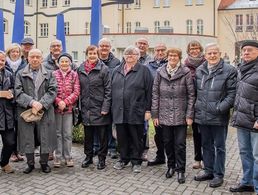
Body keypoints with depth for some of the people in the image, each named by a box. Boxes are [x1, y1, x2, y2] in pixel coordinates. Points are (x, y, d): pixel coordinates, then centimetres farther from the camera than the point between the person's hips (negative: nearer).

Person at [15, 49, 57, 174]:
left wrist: (41, 104, -15)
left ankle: (44, 163, 22)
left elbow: (52, 91, -1)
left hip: (45, 111, 0)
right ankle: (30, 164, 23)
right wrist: (32, 102, -16)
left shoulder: (49, 74, 8)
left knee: (45, 138, 4)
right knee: (27, 139, 6)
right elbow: (18, 92, -1)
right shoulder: (21, 74, 8)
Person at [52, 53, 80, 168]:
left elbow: (76, 92, -2)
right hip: (56, 107, 0)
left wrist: (66, 102, -13)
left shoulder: (74, 75, 3)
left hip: (69, 108, 0)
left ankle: (68, 157, 17)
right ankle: (57, 157, 17)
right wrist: (58, 101, -15)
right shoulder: (54, 74, 3)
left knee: (68, 134, 5)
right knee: (57, 133, 7)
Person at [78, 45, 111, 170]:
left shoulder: (103, 69, -4)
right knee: (88, 135, 14)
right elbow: (79, 89, 12)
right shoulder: (80, 69, 8)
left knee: (102, 135, 5)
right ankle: (88, 156, 28)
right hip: (86, 108, 4)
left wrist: (105, 107, -12)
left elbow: (108, 90, -7)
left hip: (99, 108, -4)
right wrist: (79, 106, 7)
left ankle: (102, 158, 18)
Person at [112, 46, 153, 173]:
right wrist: (112, 107, 11)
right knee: (122, 137, 11)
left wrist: (148, 110, -8)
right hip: (119, 111, 4)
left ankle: (136, 161, 19)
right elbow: (112, 89, 16)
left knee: (136, 138, 6)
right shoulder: (117, 71, 14)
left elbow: (149, 91, -4)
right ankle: (123, 159, 27)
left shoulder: (144, 70, 0)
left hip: (136, 111, -4)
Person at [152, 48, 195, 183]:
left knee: (180, 144, 3)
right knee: (167, 142, 12)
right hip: (164, 115, 2)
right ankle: (171, 166, 30)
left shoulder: (186, 73, -3)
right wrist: (155, 114, 0)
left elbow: (191, 95, -3)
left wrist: (189, 115, -8)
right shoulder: (160, 72, 3)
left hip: (180, 116, -2)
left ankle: (180, 170, 17)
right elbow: (155, 94, 3)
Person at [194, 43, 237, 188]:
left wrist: (220, 108, -17)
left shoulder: (229, 70, -7)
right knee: (206, 145, 17)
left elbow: (232, 93, -10)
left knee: (219, 147, 8)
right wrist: (196, 108, 7)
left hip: (219, 117, -5)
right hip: (202, 116, 5)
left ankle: (219, 174, 21)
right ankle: (209, 171, 32)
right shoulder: (199, 70, 8)